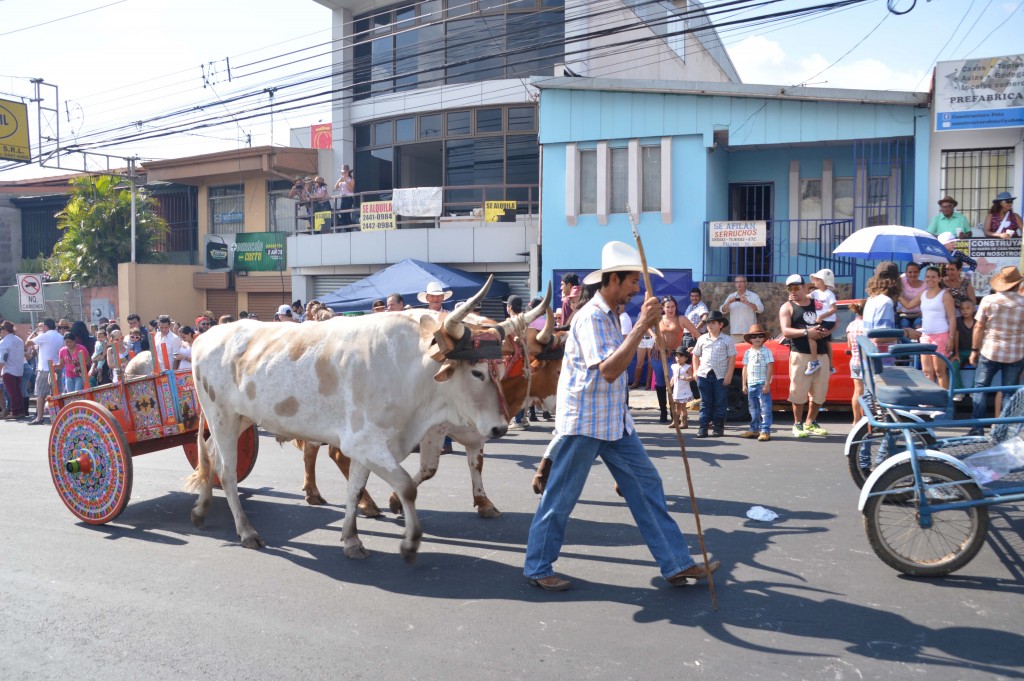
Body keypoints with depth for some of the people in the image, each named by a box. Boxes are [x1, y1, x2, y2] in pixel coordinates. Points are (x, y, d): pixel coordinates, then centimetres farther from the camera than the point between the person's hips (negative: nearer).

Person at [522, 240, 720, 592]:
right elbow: (608, 370, -31)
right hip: (583, 421, -9)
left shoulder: (610, 315, 13)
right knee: (560, 498, 2)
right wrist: (641, 326, -32)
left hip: (615, 421, 9)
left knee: (646, 485, 7)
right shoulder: (591, 316, -18)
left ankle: (676, 564, 13)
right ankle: (537, 568, 18)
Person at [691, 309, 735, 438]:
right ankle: (703, 427, 7)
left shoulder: (727, 340, 0)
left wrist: (729, 374, -9)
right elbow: (696, 355, 15)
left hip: (720, 376, -2)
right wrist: (696, 370, 5)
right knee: (705, 403, 5)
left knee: (720, 403, 4)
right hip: (704, 375, 2)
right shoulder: (702, 339, 9)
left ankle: (718, 427, 12)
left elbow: (732, 358, -2)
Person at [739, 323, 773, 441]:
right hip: (751, 385, 6)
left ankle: (765, 431, -5)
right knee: (753, 409, 13)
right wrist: (744, 385, 8)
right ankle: (754, 429, 22)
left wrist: (767, 384, -14)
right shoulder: (748, 353, 10)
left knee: (765, 408, -6)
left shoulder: (767, 352, -5)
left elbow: (770, 368, -8)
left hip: (762, 384, -6)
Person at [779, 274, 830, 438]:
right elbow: (786, 331, -9)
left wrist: (827, 331, -4)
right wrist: (806, 332, -22)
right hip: (800, 355, -4)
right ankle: (797, 424, 7)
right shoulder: (787, 307, 3)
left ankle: (811, 423, 21)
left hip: (821, 354, 4)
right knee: (799, 391, -6)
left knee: (819, 391, 7)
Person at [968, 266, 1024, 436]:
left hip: (989, 352, 0)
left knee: (981, 387, 10)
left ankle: (977, 427, 6)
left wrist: (974, 350, 4)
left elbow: (978, 327, -4)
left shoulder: (988, 300, -8)